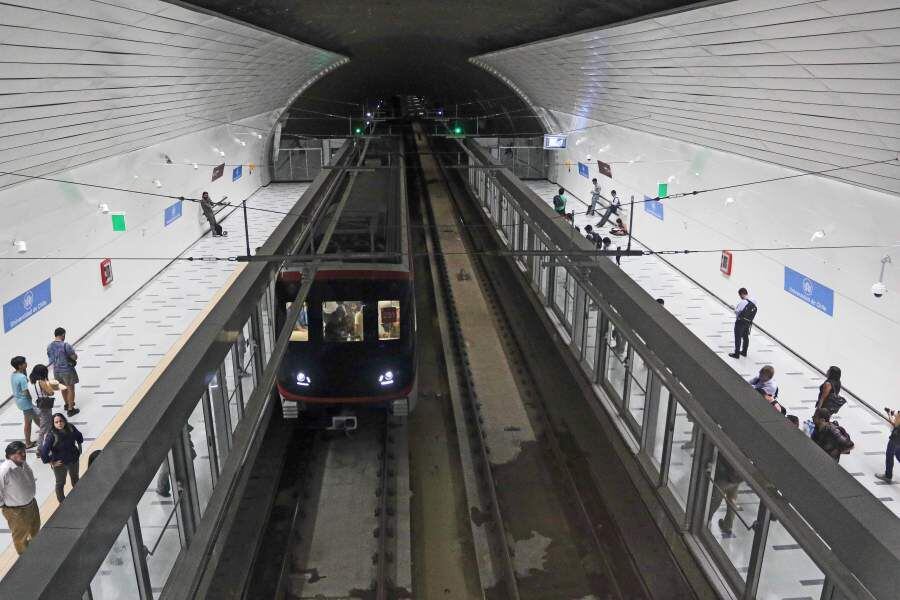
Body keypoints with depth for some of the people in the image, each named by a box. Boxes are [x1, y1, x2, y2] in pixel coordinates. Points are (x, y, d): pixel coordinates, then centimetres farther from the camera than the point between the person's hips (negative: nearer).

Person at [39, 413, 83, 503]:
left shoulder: (71, 428, -14)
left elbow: (79, 436, 7)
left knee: (75, 479, 28)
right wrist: (50, 462, -22)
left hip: (74, 460, 5)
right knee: (60, 483, 16)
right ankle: (62, 502, 36)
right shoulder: (51, 435, -29)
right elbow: (43, 451, -30)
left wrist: (79, 447, 9)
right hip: (60, 464, -5)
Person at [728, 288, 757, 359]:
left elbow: (736, 311, -14)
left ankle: (736, 354, 11)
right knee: (745, 336, 21)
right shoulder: (754, 301, -7)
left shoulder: (742, 302, -26)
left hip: (740, 322, -7)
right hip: (748, 322, 7)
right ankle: (744, 352, 34)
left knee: (738, 337, 5)